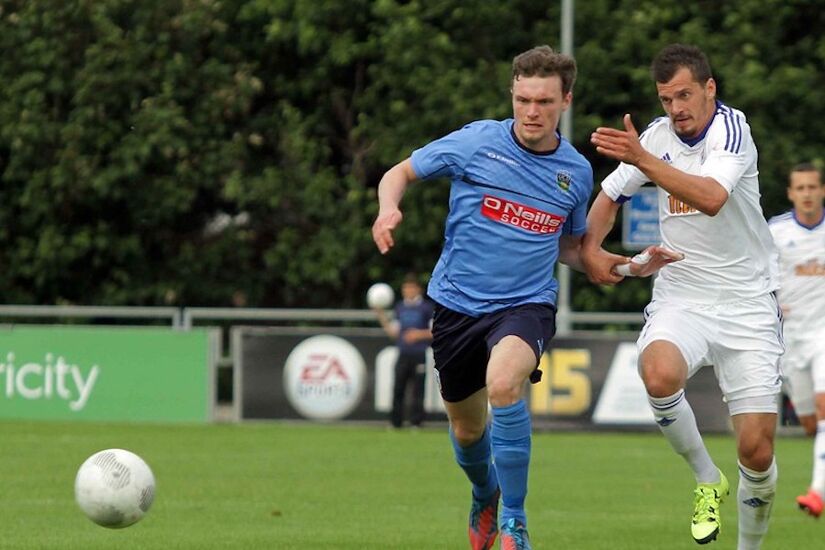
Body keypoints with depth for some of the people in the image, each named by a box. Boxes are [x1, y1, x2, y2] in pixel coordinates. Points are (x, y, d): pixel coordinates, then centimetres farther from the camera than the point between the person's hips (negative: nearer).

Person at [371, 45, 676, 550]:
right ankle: (485, 496, 51)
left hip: (527, 304, -1)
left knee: (503, 383, -34)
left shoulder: (577, 172, 2)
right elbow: (401, 173, 5)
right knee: (467, 429, 14)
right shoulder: (476, 143, -6)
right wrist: (389, 209, -17)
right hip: (459, 302, 1)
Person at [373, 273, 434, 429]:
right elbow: (393, 332, 19)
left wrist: (419, 334, -14)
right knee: (398, 388, 1)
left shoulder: (426, 307, 0)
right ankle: (395, 421, 7)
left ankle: (416, 421, -1)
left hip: (419, 356, -4)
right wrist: (381, 316, 9)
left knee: (417, 389, -6)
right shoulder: (400, 307, 15)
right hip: (403, 355, 4)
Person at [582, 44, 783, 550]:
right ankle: (708, 480, -7)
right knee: (659, 374, -32)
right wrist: (590, 247, 2)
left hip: (746, 302, -3)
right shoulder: (658, 135, 4)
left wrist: (641, 158, -39)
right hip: (680, 297, 3)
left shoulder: (731, 129, -13)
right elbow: (610, 196, 20)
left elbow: (711, 198, -33)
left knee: (757, 449, -9)